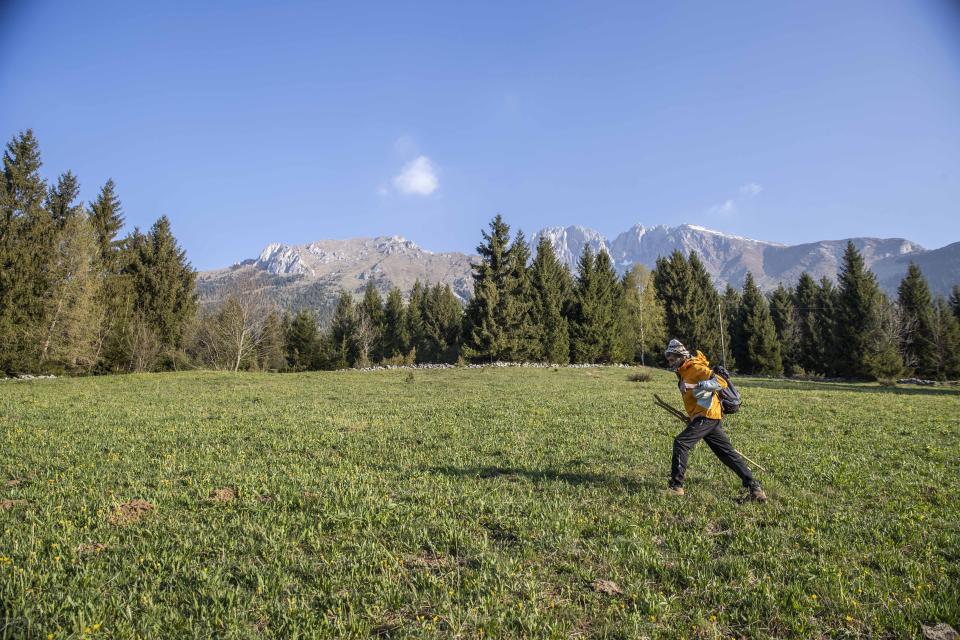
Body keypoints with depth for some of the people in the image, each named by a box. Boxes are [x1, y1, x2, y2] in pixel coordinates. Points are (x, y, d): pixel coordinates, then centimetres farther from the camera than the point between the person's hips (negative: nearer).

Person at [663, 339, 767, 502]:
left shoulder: (696, 367, -12)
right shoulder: (684, 372, 17)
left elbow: (720, 382, -25)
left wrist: (694, 385, -33)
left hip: (707, 416, -10)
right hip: (704, 417, 10)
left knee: (681, 443, -14)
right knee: (728, 452, 9)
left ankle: (676, 486, -10)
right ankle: (753, 486, 10)